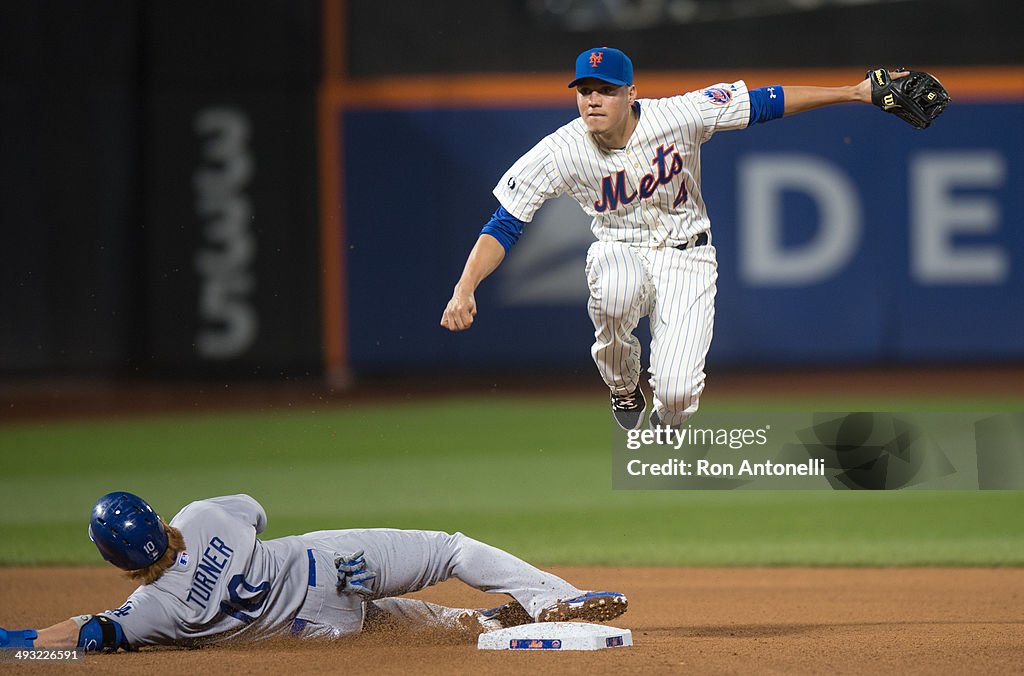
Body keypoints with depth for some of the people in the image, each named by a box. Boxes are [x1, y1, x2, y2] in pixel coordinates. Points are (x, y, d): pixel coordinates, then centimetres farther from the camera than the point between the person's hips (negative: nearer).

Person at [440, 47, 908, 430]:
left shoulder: (678, 117, -18)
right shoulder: (561, 153, -16)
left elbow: (763, 102, -12)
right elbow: (504, 225, -13)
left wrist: (854, 93, -14)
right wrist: (464, 289, -27)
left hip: (685, 258, -1)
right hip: (620, 253, 1)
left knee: (676, 393, -18)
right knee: (616, 286, -39)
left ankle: (666, 423, 23)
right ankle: (624, 389, -8)